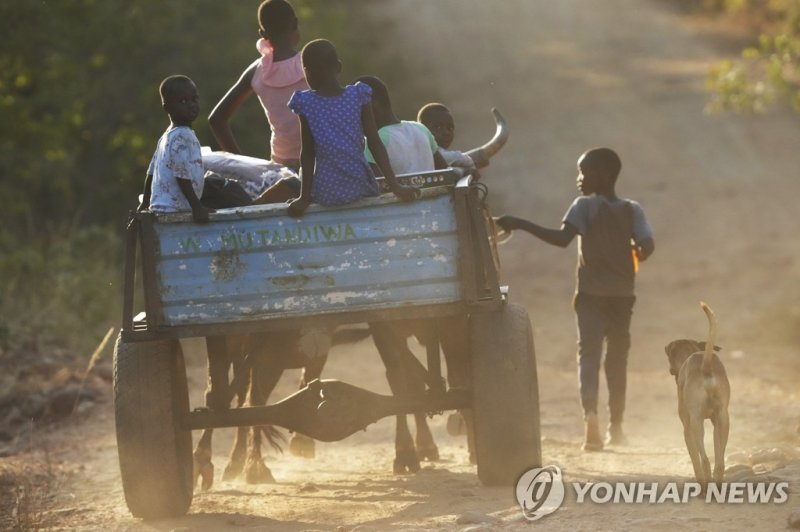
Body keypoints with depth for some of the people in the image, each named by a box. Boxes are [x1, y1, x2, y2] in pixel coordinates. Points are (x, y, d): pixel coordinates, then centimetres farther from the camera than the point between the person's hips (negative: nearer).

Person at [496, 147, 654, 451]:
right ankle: (615, 425, 19)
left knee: (588, 352, -8)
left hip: (591, 294, -3)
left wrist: (521, 225, -19)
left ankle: (590, 412, -32)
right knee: (616, 357, 14)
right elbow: (647, 246, -8)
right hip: (622, 295, 3)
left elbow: (562, 238, -21)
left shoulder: (585, 207, -8)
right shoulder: (632, 210, 3)